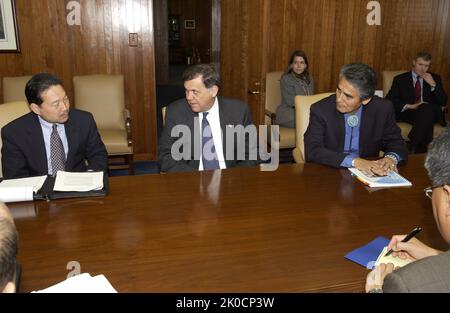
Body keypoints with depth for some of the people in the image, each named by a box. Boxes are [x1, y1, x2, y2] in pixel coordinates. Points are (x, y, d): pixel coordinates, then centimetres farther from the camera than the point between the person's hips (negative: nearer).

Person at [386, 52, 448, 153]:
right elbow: (389, 99, 2)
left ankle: (413, 147, -33)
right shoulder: (400, 79, 14)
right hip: (407, 114, -1)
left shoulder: (435, 78, 19)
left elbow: (443, 102, 10)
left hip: (430, 112, 2)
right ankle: (420, 147, -26)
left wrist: (433, 84, -5)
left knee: (427, 109, -37)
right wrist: (408, 106, -14)